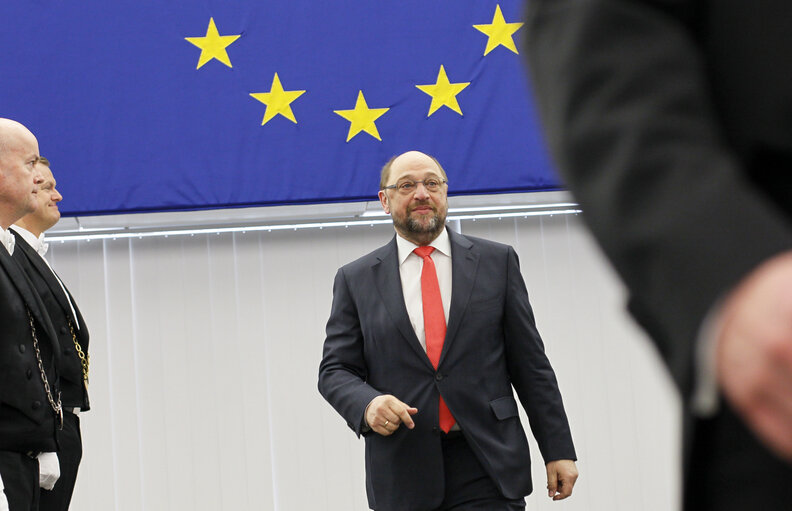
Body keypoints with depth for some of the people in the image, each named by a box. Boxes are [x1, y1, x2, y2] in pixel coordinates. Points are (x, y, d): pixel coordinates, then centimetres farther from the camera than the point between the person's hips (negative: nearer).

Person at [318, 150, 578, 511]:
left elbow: (531, 365, 7)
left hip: (487, 469, -1)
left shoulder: (497, 262, 9)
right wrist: (368, 403, -16)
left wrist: (558, 451, 3)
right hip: (402, 479, 1)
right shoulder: (355, 280, 9)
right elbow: (335, 369, 7)